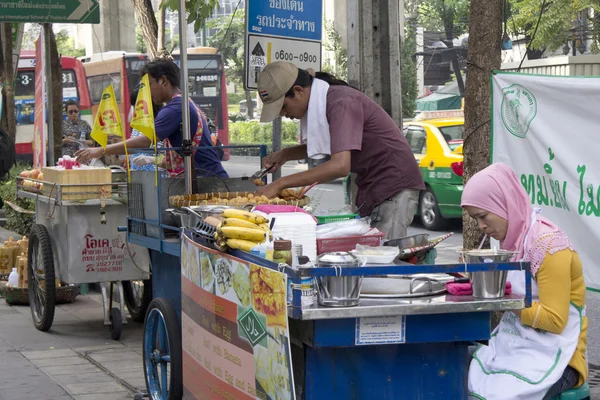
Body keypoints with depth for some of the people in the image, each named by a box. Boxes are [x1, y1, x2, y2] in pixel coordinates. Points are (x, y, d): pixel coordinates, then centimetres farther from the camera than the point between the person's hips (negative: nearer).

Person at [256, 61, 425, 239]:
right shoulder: (317, 104, 7)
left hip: (393, 187, -10)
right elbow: (322, 147, 26)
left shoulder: (341, 102, -22)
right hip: (371, 190, 10)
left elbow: (340, 165, -33)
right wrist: (285, 154, 6)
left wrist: (280, 184, -30)